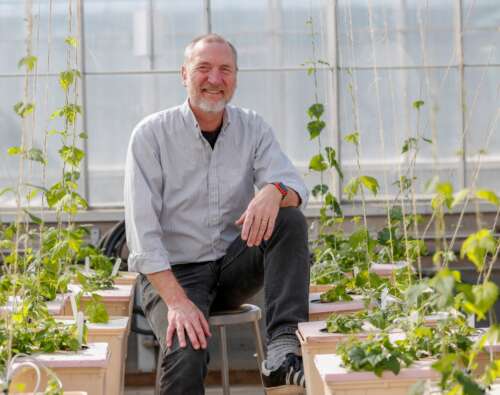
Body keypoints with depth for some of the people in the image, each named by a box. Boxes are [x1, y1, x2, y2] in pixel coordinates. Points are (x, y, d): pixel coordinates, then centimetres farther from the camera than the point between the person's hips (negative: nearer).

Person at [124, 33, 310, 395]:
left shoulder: (252, 129, 3)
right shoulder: (151, 135, -8)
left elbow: (295, 187, -10)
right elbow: (142, 231, -14)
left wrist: (274, 192, -36)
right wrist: (177, 301, -26)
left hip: (234, 265, 4)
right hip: (174, 273, -4)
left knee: (290, 220, -23)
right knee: (186, 355, -32)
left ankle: (284, 347, -31)